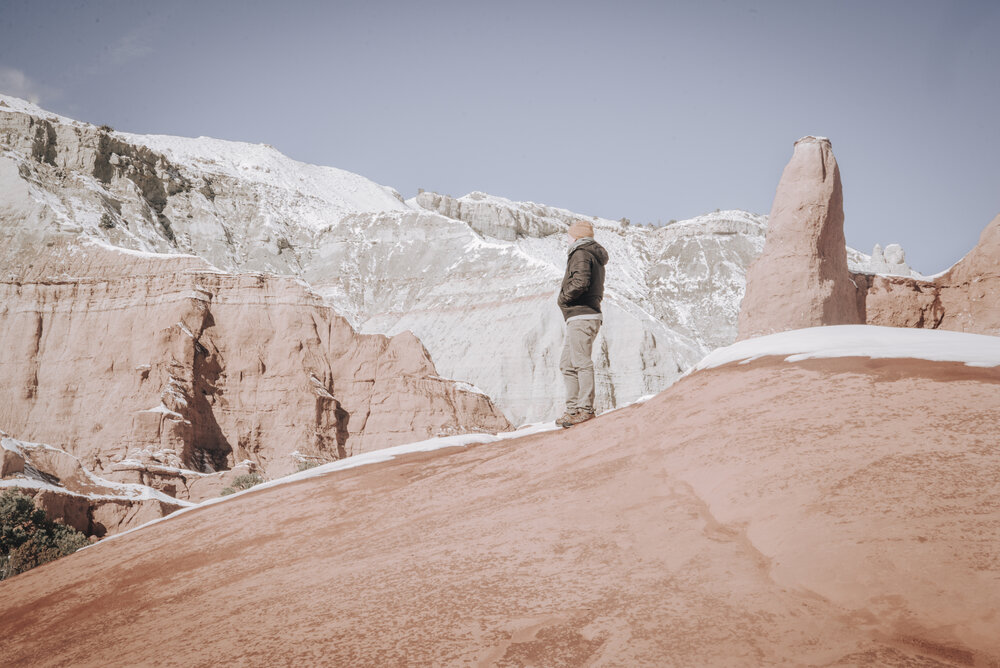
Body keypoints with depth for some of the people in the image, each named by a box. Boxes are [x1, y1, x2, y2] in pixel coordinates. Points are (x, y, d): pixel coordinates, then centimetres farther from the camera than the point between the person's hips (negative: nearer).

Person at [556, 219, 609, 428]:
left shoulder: (581, 254, -8)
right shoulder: (596, 258, 23)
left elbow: (580, 283, -24)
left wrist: (563, 297, -8)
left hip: (580, 316, -10)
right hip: (591, 313, 10)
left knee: (581, 362, -10)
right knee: (567, 364, 12)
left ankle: (586, 409, -11)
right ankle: (573, 409, 11)